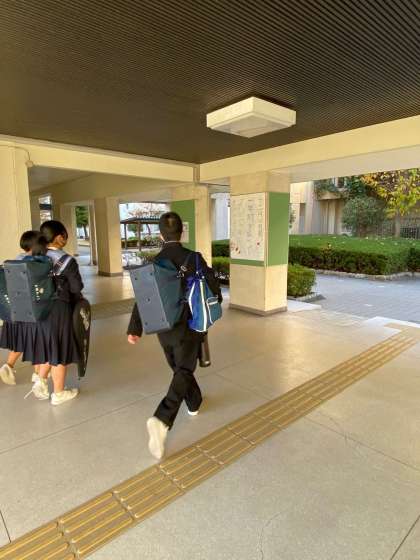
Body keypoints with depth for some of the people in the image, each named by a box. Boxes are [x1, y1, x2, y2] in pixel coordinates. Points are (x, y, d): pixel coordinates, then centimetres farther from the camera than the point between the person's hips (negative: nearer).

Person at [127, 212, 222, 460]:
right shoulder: (193, 258, -12)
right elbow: (213, 286, -8)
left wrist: (134, 329, -1)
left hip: (164, 329, 4)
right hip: (188, 327, -4)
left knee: (180, 368, 24)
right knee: (183, 373, -1)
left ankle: (195, 402, 44)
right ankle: (162, 420, -19)